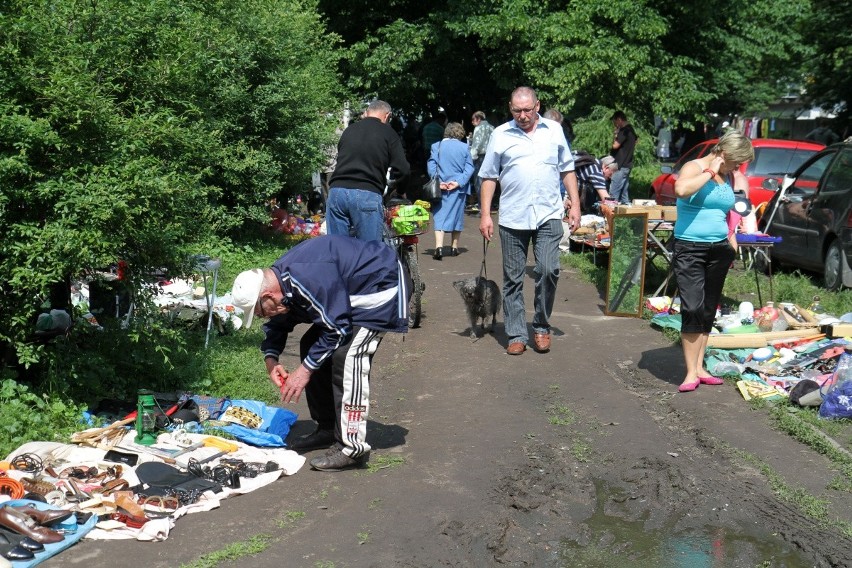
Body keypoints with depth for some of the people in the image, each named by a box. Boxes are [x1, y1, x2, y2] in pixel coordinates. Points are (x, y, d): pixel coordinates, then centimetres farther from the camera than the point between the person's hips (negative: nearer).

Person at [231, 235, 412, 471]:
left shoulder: (307, 280, -34)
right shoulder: (280, 279, -2)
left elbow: (336, 328, -29)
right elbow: (276, 325, 14)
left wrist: (306, 369, -21)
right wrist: (270, 358, -4)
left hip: (382, 284, -10)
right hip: (353, 291, 10)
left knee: (347, 356, -23)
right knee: (311, 346, 9)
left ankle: (352, 447, -21)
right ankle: (327, 429, 19)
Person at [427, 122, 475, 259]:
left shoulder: (436, 146, 0)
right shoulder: (464, 147, -1)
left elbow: (431, 166, -5)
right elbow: (469, 167, -6)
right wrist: (459, 182, -10)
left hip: (440, 187, -1)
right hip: (459, 188, 1)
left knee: (439, 216, -1)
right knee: (457, 216, 14)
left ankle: (439, 247, -19)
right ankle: (455, 247, 21)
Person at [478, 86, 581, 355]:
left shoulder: (554, 130, 9)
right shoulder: (500, 134, 4)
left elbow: (567, 170, 14)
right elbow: (489, 177, 6)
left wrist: (575, 204, 7)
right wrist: (485, 214, -1)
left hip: (548, 215, 0)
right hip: (512, 219, 0)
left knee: (548, 270, -10)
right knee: (513, 278, 5)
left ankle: (541, 327, 11)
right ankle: (516, 335, 15)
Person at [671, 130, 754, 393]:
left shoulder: (730, 177, 13)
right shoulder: (694, 167, -8)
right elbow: (681, 190, -31)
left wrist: (731, 239, 14)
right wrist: (710, 172, -20)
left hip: (719, 250, 7)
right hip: (690, 248, -7)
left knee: (708, 311, 10)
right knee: (692, 309, -12)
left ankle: (699, 367, 17)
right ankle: (691, 373, -9)